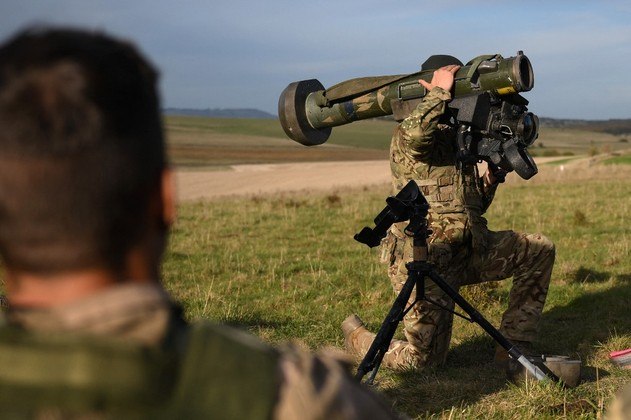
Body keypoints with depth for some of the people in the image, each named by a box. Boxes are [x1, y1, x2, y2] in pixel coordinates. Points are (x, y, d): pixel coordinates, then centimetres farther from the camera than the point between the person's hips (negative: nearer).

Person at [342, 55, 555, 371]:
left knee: (540, 251, 2)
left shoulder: (459, 138, 16)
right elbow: (415, 133, -38)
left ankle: (513, 349, 6)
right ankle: (356, 334, 24)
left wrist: (491, 179, 1)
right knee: (424, 360, -6)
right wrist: (440, 90, -22)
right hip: (424, 261, -8)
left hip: (468, 252, 8)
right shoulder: (406, 138, -8)